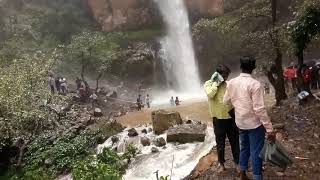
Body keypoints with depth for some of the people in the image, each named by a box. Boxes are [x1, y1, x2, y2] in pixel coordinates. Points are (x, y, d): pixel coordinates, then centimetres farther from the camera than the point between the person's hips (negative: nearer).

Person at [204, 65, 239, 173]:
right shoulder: (209, 84, -5)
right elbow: (210, 94, -25)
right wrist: (216, 83, -16)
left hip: (230, 117, 3)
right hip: (218, 118, -3)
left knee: (234, 141, 12)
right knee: (220, 142, 12)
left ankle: (237, 161, 29)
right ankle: (221, 162, 29)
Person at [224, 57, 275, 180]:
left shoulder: (231, 83, -2)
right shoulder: (255, 84, -20)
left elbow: (226, 101, 10)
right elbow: (260, 109, -22)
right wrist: (269, 129, -17)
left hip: (240, 122, 6)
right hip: (254, 124, -6)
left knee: (244, 148, 21)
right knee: (256, 152, 7)